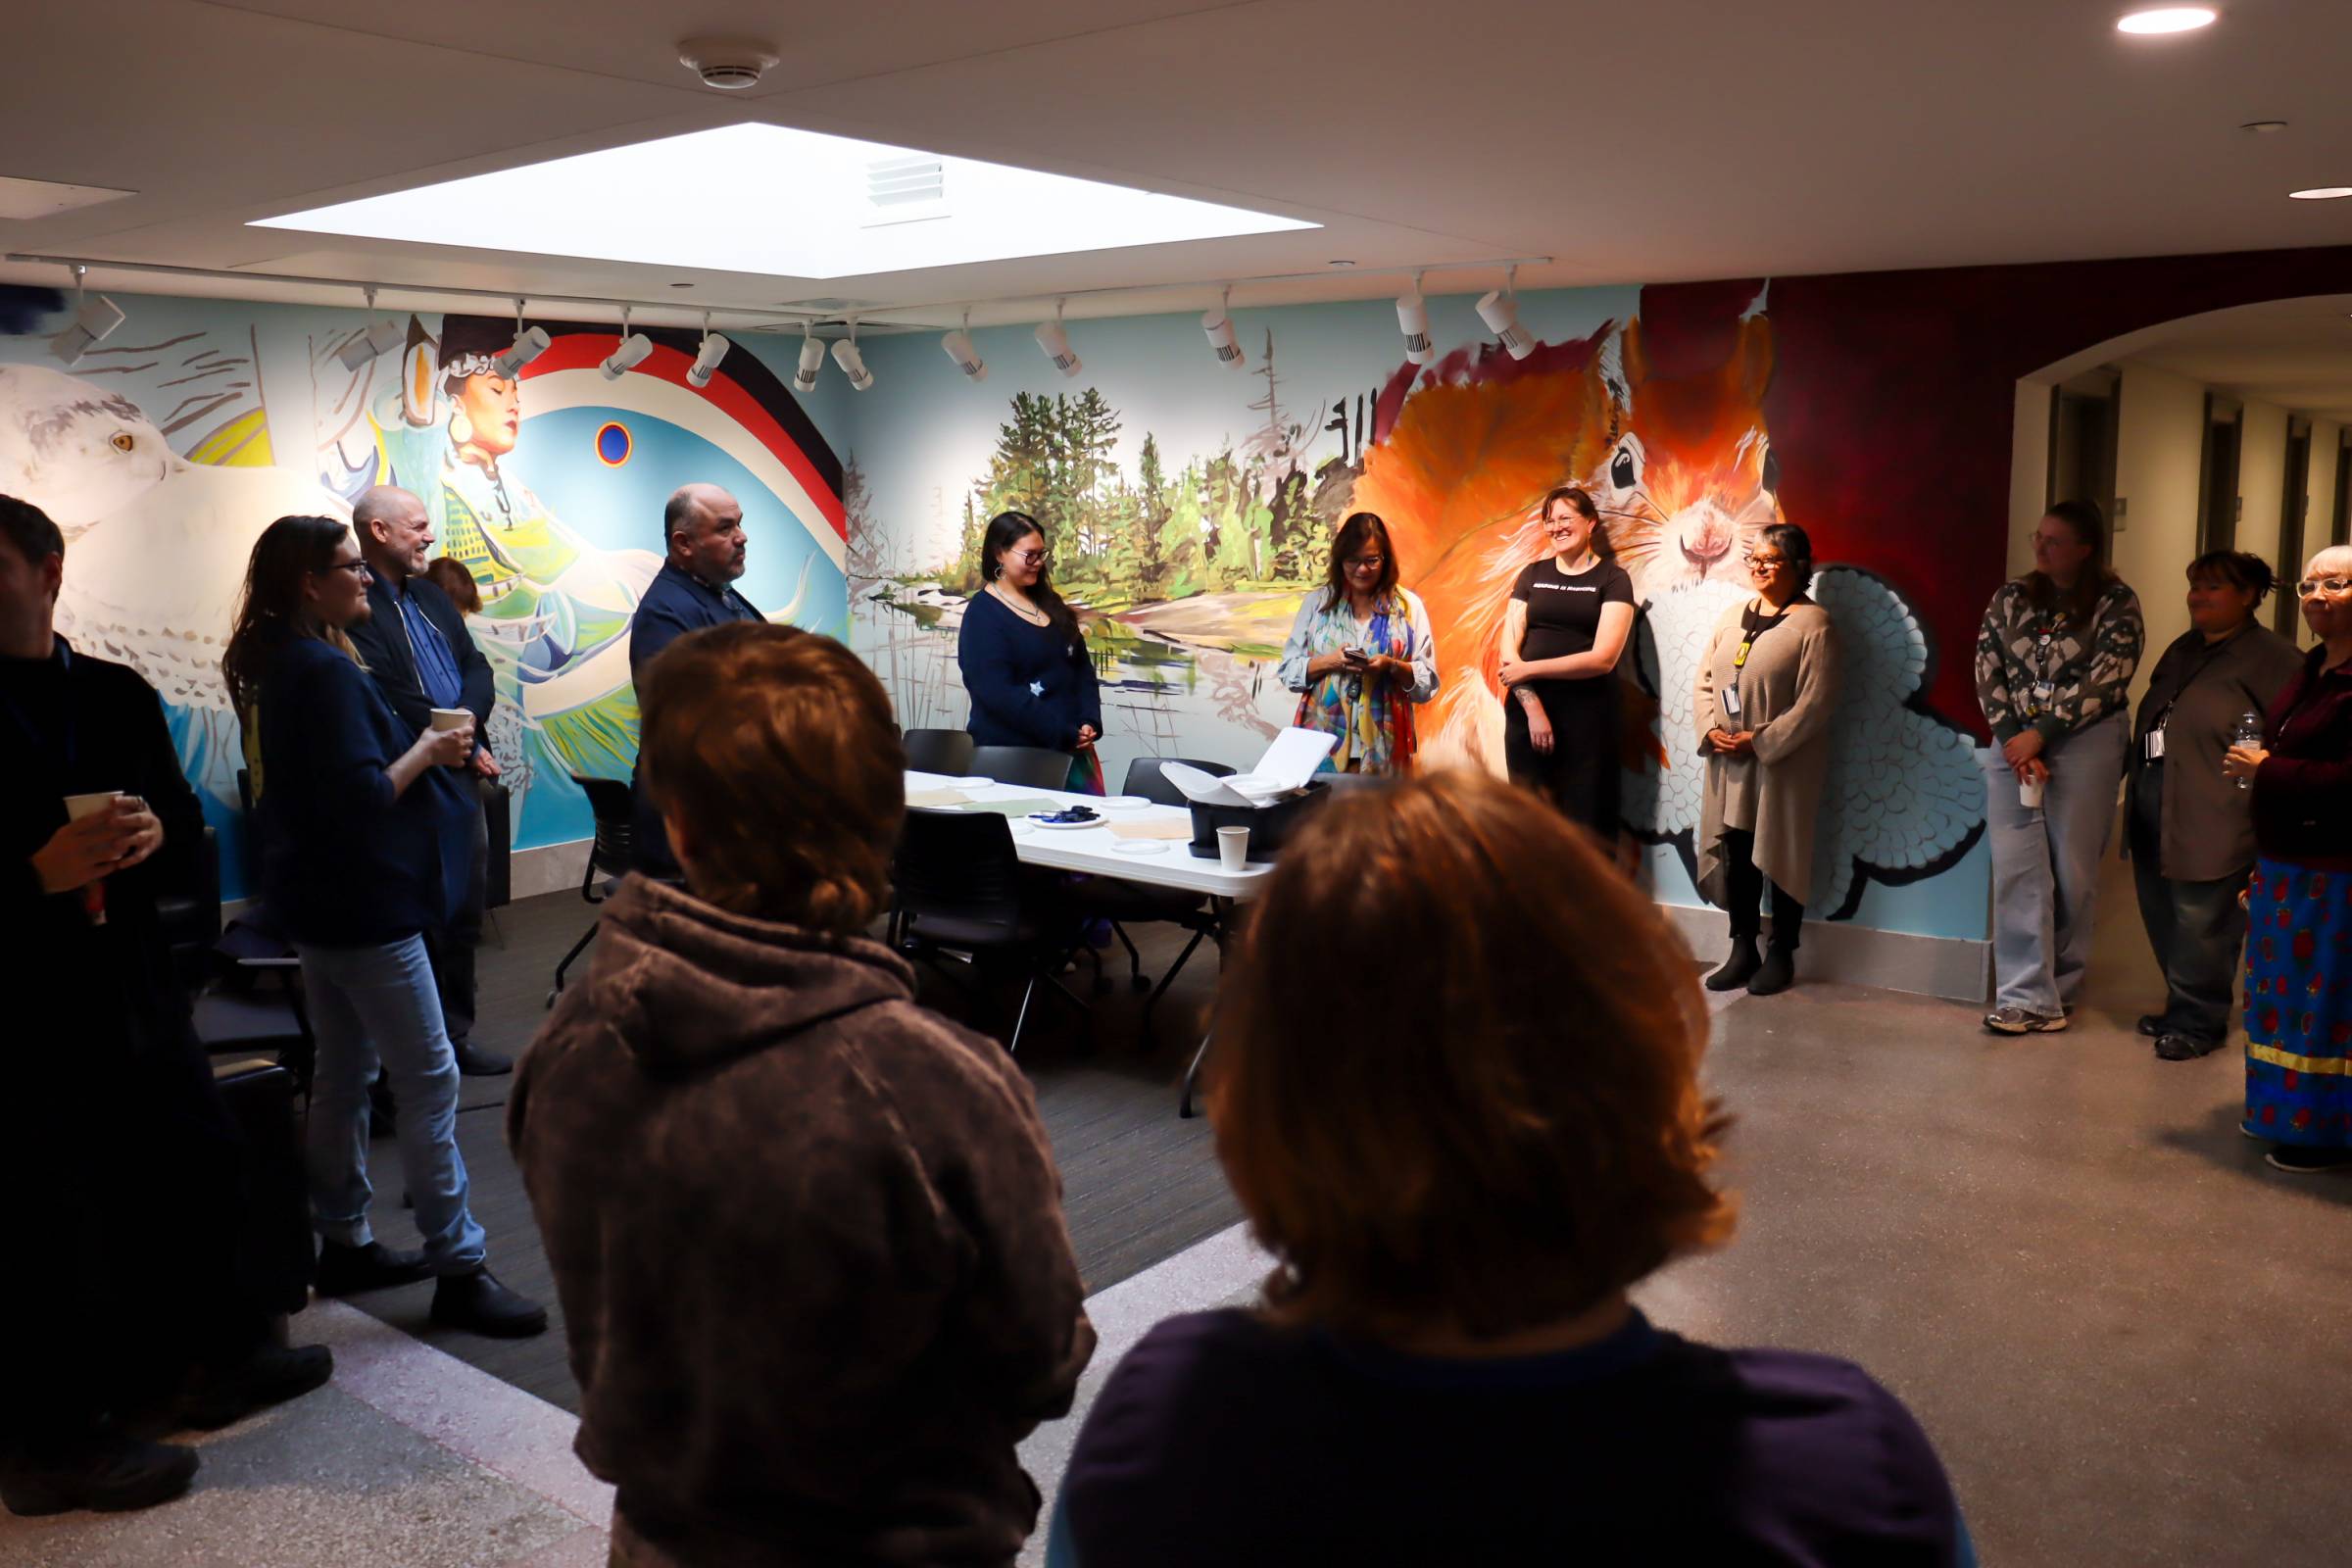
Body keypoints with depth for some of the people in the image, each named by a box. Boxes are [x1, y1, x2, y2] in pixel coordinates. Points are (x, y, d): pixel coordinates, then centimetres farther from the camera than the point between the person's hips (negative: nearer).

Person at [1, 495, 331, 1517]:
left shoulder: (117, 696, 8)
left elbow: (185, 839, 7)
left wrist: (153, 836, -13)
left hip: (133, 993, 6)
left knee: (197, 1175, 16)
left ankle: (201, 1359, 36)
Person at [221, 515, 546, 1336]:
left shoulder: (279, 663, 10)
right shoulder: (325, 669, -20)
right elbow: (363, 794, -25)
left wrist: (429, 748, 6)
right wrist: (426, 751, -11)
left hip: (320, 898, 10)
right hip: (362, 903, -10)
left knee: (344, 1072, 17)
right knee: (429, 1080, -6)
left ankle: (344, 1244, 28)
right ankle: (457, 1269, -1)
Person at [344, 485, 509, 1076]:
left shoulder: (430, 595, 15)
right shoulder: (355, 607, -12)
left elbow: (477, 668, 10)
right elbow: (388, 705, -18)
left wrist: (468, 717, -10)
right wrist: (463, 745, -10)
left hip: (462, 782, 8)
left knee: (464, 917, 15)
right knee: (418, 923, 2)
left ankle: (455, 1034, 27)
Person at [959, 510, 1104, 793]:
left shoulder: (1049, 603, 14)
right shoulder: (983, 614, -8)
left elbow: (1082, 667, 15)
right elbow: (998, 692, -17)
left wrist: (1090, 723, -2)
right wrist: (1065, 734, -17)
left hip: (1070, 748, 6)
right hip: (1013, 755, -6)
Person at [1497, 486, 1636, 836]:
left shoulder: (1613, 579, 1)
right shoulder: (1533, 575, 10)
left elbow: (1603, 657, -11)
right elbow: (1509, 647, 2)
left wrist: (1529, 669, -10)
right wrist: (1532, 706, -12)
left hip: (1586, 716, -3)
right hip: (1526, 711, 3)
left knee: (1583, 822, -1)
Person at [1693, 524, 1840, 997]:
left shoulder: (1813, 624, -8)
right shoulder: (1732, 617, 12)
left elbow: (1816, 702, -15)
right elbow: (1705, 682, 11)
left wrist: (1760, 740, -18)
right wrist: (1711, 730, -6)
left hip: (1783, 767, -5)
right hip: (1729, 764, 6)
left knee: (1780, 857, 3)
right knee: (1736, 855, 9)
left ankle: (1781, 955, 14)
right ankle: (1742, 950, 20)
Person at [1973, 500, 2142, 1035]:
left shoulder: (2115, 603, -2)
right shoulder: (2011, 597, 8)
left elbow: (2104, 681, -11)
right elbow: (1988, 673, 3)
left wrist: (2039, 734, -15)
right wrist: (2013, 739, -9)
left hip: (2085, 745, -3)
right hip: (2014, 743, 3)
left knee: (2072, 871, 4)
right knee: (2017, 870, -2)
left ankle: (2060, 986, 18)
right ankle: (2026, 997, 0)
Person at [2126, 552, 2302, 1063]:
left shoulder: (2271, 658, -6)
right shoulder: (2182, 651, 19)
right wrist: (2135, 791, 20)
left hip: (2212, 822, -8)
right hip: (2155, 810, 8)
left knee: (2201, 923, -3)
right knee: (2162, 916, 13)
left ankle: (2197, 1021, 10)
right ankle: (2183, 1007, 28)